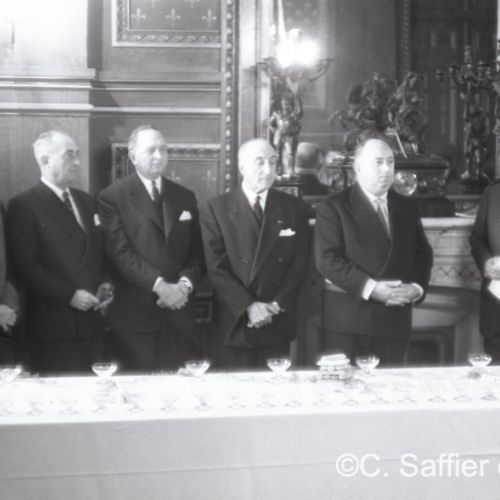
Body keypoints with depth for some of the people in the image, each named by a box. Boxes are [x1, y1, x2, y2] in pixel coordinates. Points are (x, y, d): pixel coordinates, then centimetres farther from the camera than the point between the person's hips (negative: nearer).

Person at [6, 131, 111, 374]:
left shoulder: (87, 201, 17)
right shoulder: (24, 205, -4)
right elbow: (25, 265, -11)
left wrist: (104, 284, 4)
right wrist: (69, 295, -15)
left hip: (92, 322, 6)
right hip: (53, 326, -6)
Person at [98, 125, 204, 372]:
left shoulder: (185, 197, 16)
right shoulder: (113, 197, 0)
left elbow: (198, 251, 12)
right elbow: (120, 252, -9)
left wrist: (185, 284, -7)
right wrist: (160, 286, -17)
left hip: (180, 313, 4)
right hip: (135, 315, -4)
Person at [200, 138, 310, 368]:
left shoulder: (294, 208, 7)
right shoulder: (215, 209, 0)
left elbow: (301, 262, 3)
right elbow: (216, 267, -5)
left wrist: (277, 305, -8)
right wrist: (249, 306, -14)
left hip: (278, 323, 1)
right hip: (234, 324, -1)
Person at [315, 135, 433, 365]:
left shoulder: (407, 207, 15)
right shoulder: (334, 208, -2)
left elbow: (423, 253, 16)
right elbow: (327, 259, -12)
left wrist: (417, 286, -4)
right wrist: (370, 288, -19)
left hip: (395, 319, 4)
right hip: (347, 320, -4)